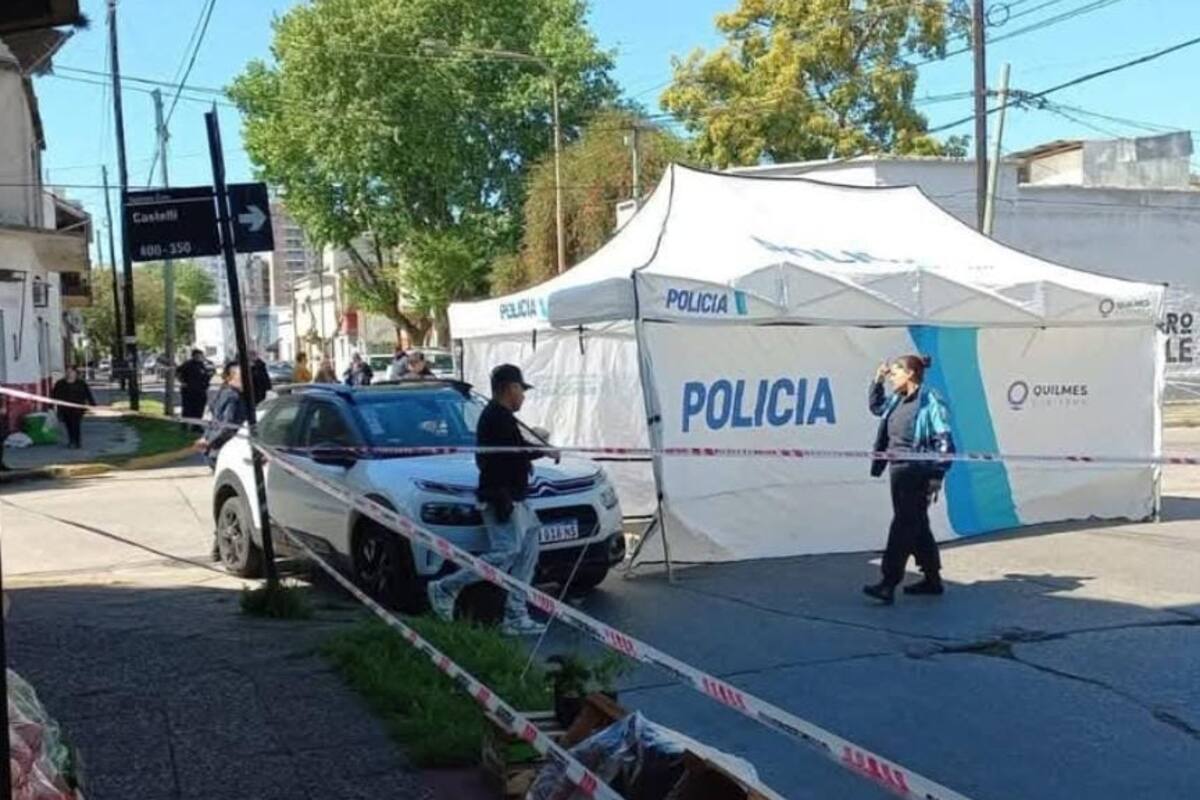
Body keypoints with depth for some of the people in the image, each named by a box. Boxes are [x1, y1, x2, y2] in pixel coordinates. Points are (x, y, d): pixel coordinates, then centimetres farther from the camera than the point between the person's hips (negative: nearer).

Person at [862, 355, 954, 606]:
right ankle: (932, 580, 27)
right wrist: (877, 380, 17)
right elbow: (876, 406, 32)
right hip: (898, 470, 9)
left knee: (903, 526, -9)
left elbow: (944, 442, -14)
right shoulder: (896, 401, 11)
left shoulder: (929, 401, -12)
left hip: (917, 474, -9)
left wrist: (937, 477, -17)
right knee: (917, 526, 15)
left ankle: (888, 585, -9)